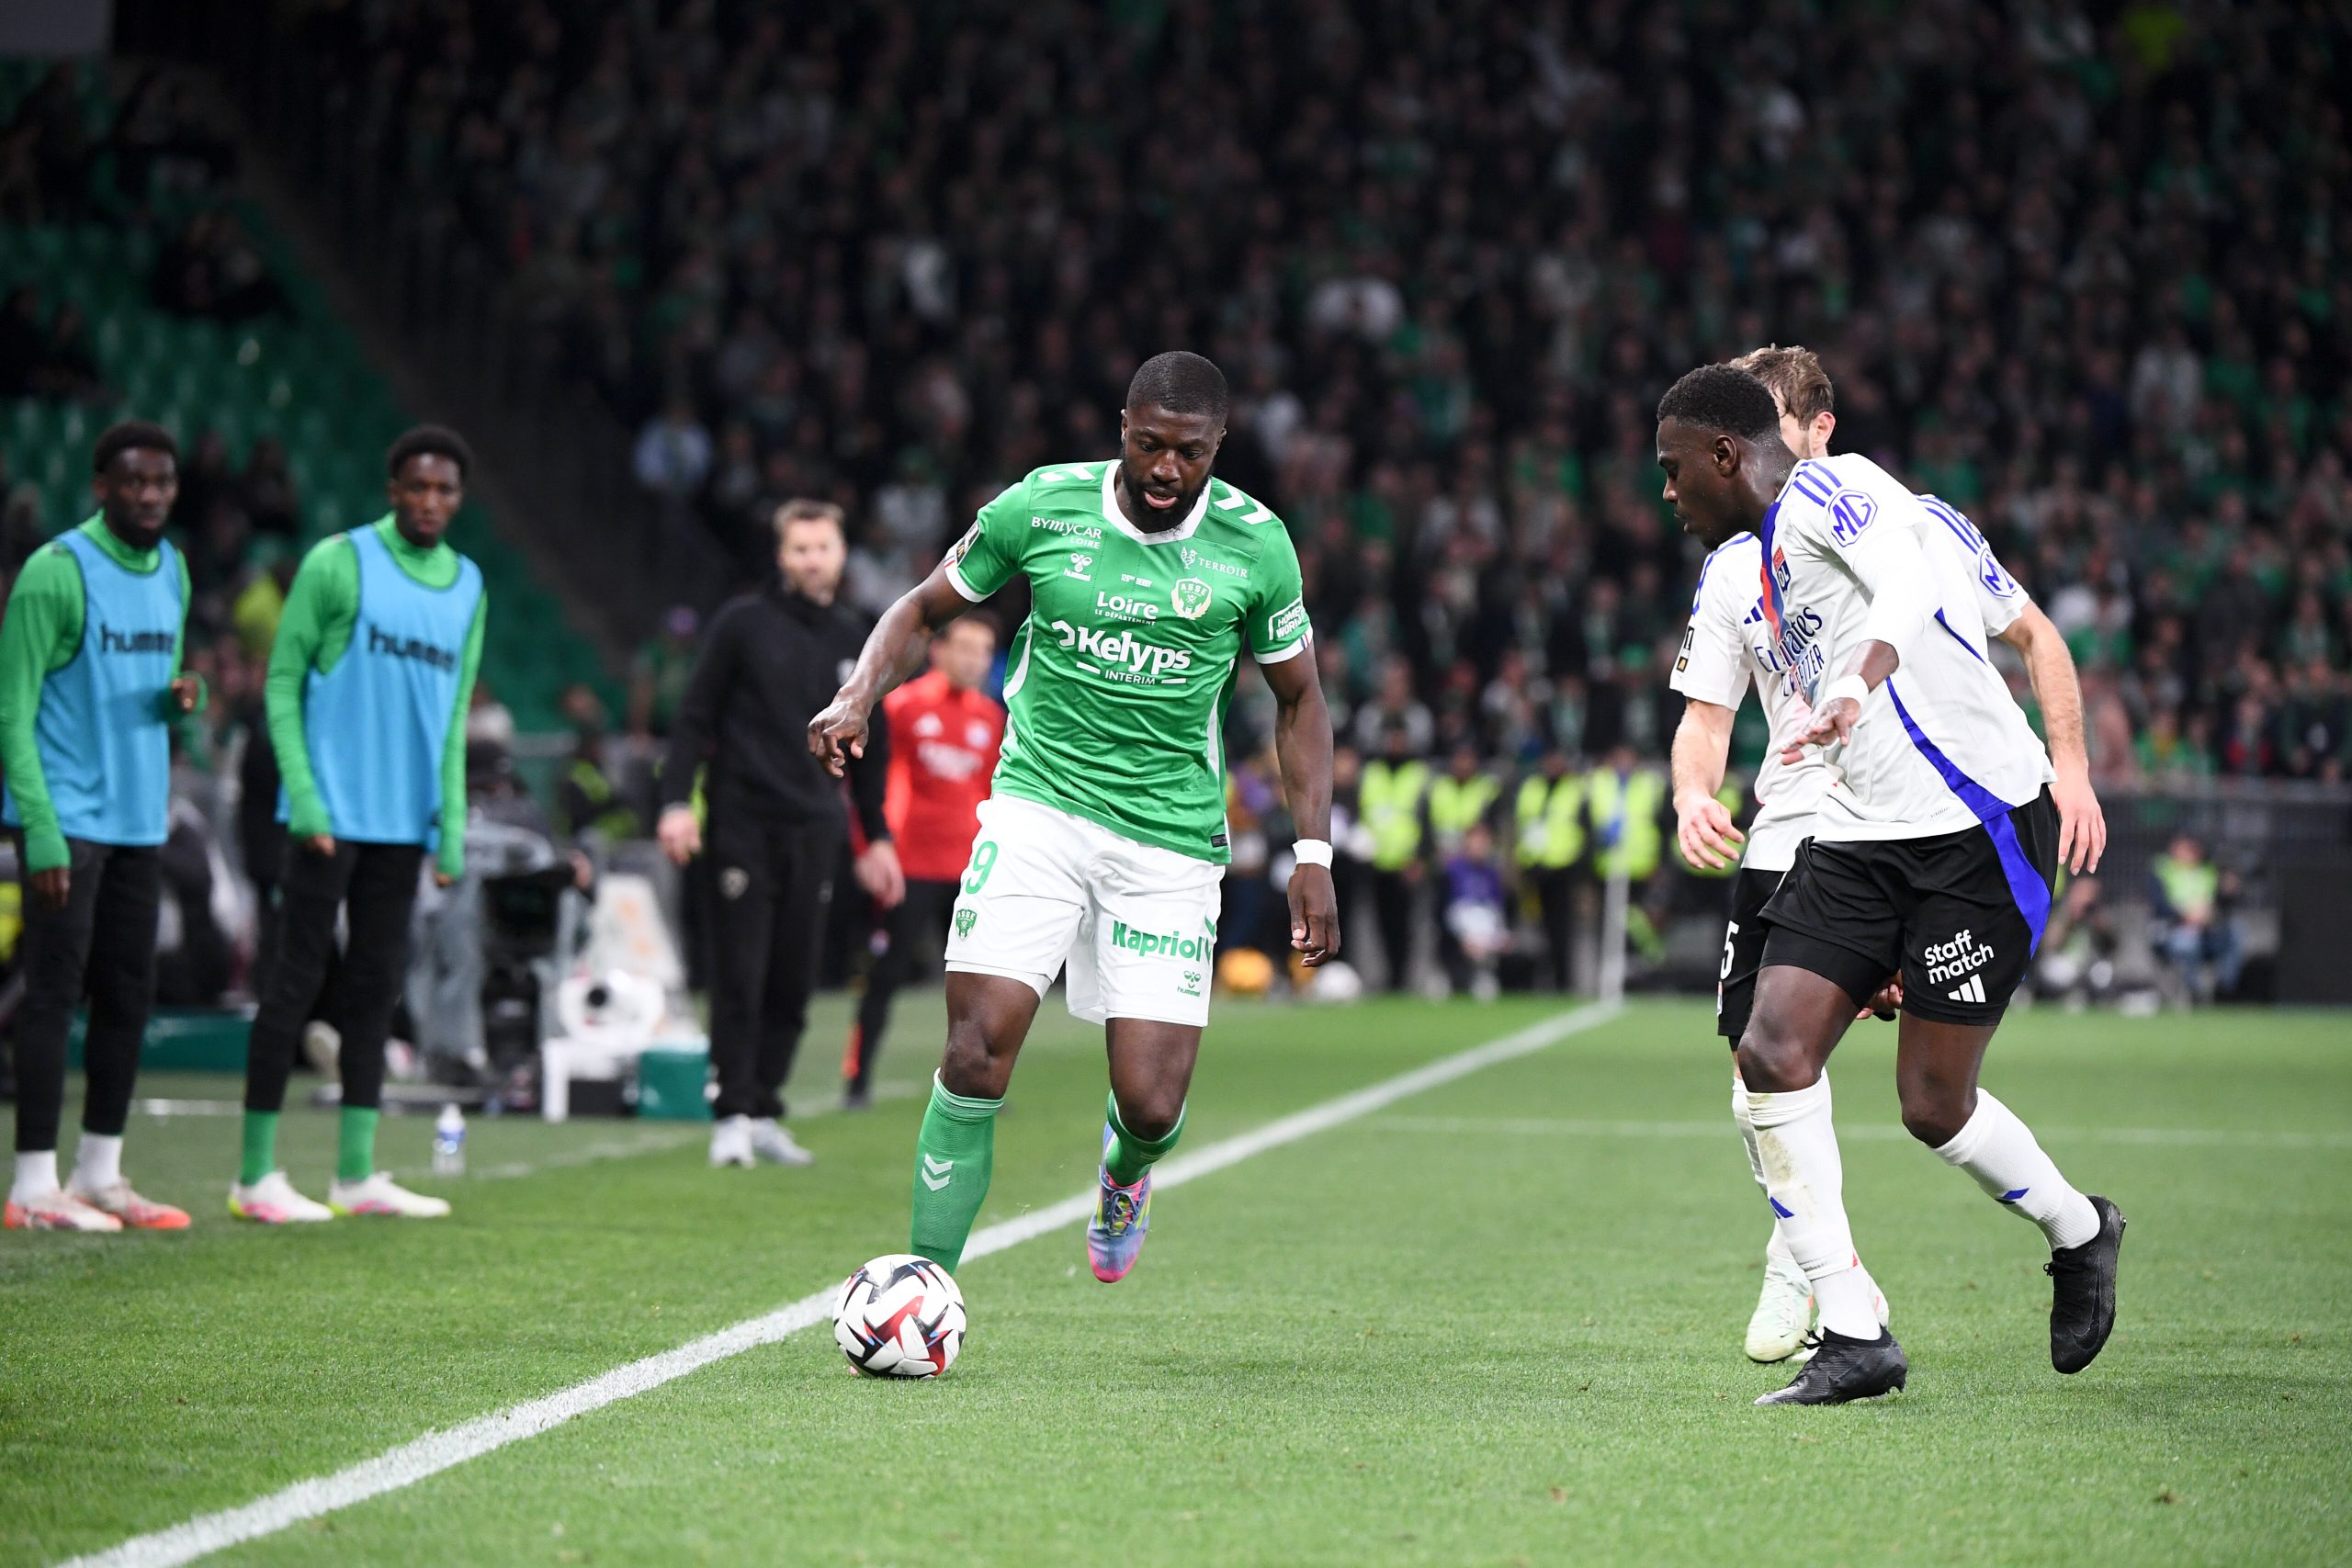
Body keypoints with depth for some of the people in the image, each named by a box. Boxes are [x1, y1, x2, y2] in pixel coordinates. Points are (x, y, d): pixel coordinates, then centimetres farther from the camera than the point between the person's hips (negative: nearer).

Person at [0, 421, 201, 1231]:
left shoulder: (172, 571, 12)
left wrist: (182, 696, -2)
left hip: (140, 820, 7)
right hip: (67, 820, -7)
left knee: (129, 995, 9)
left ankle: (100, 1172, 17)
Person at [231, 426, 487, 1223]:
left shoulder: (468, 587, 12)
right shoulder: (338, 563, -5)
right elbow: (281, 682, -5)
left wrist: (452, 822, 9)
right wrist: (303, 796, -13)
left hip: (404, 822, 6)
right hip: (331, 817, -6)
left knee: (377, 985, 7)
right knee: (298, 978, -4)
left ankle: (357, 1172, 12)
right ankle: (256, 1174, 0)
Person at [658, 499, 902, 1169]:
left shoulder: (854, 639, 13)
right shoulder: (744, 623, 1)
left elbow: (869, 748, 20)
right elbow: (696, 716, 1)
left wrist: (877, 836, 17)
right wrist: (678, 800, -10)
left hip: (814, 831, 4)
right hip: (743, 824, -4)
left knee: (793, 983, 4)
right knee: (740, 977, -5)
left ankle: (765, 1113, 12)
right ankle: (732, 1114, -1)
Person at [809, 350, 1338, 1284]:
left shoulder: (1254, 542, -3)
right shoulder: (1042, 506, -4)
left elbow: (1299, 698, 10)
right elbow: (924, 609, 11)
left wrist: (1314, 857, 2)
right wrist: (858, 698, -9)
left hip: (1171, 840, 0)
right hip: (1039, 809, 0)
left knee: (1152, 1107, -6)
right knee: (976, 1056, -18)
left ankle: (1124, 1170, 33)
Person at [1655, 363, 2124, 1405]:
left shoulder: (1824, 490, -9)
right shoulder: (1765, 562, 20)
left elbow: (1908, 582, -30)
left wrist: (1859, 685, -49)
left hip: (1976, 827, -9)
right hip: (1860, 839, 9)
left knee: (1934, 1105, -3)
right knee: (1772, 1054, -9)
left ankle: (2080, 1234, 27)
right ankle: (1852, 1336, -5)